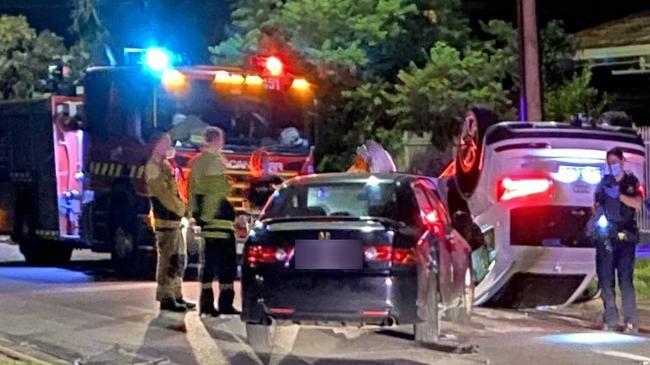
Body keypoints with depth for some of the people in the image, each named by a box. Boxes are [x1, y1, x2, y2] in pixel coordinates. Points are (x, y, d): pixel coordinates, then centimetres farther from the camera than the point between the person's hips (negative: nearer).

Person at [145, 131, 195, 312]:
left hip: (175, 218, 10)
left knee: (179, 258, 13)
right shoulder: (153, 167, -10)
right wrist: (180, 209, -13)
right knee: (168, 259, -9)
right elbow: (163, 193, -17)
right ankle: (166, 298, -7)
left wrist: (183, 208, 8)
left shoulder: (165, 165, 20)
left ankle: (176, 296, 19)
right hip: (165, 219, -10)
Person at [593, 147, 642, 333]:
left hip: (625, 236, -3)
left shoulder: (632, 182, 4)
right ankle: (610, 320, 7)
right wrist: (598, 218, -1)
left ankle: (631, 321, -9)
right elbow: (597, 205, 18)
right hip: (605, 236, 3)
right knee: (605, 279, 1)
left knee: (625, 279, -10)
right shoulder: (604, 182, 13)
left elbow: (637, 203, -12)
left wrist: (618, 195, -21)